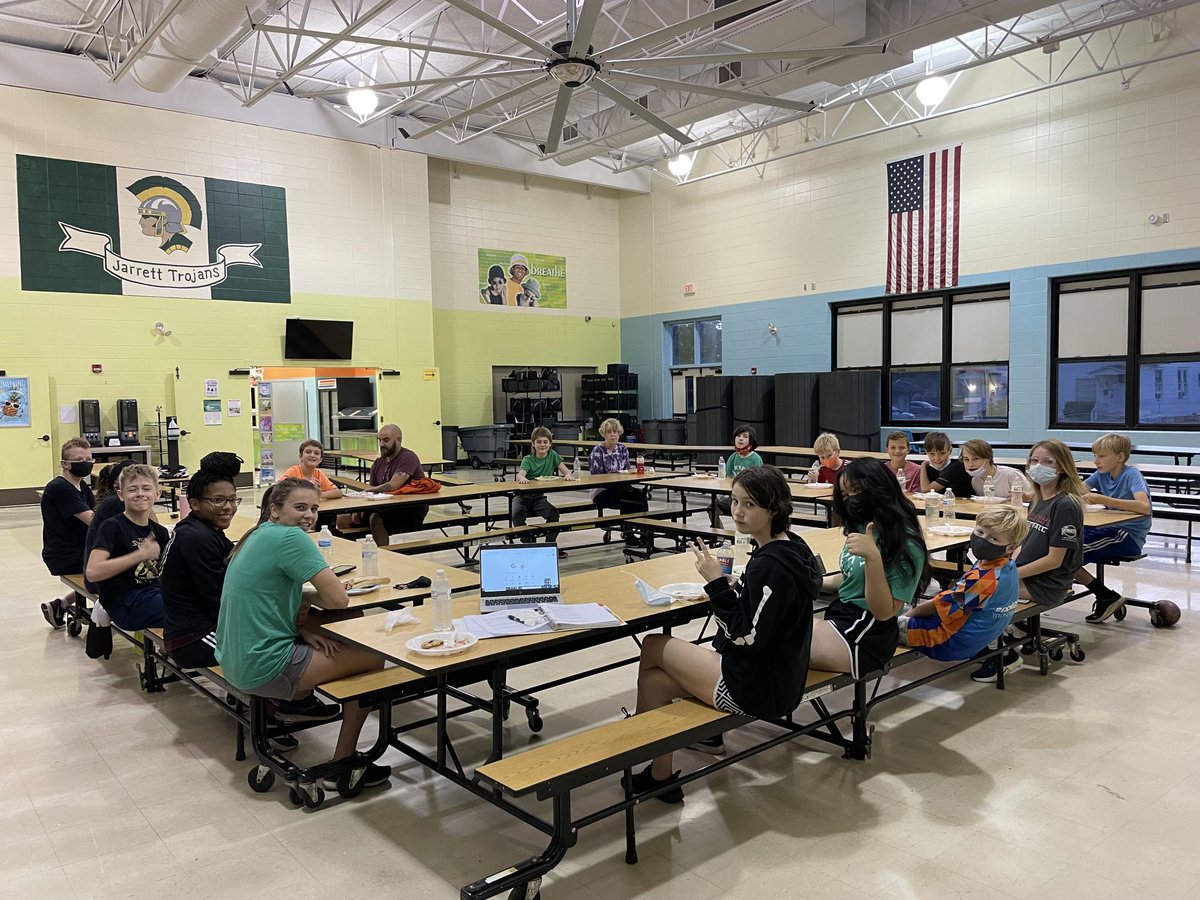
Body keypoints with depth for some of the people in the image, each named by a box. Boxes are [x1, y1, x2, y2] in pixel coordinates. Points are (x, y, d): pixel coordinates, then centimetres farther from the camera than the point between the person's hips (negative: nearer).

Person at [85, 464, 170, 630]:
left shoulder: (158, 531, 12)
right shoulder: (113, 527, -6)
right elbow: (92, 572, -20)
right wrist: (141, 554, -23)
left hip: (155, 592, 7)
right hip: (125, 604, -7)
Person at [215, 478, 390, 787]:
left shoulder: (259, 535, 9)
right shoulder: (290, 537, -19)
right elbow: (338, 599, -19)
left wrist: (302, 627, -1)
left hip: (235, 659, 9)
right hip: (262, 668, -9)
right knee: (374, 657, 0)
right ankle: (342, 764, 6)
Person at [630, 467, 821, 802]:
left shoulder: (771, 566, -26)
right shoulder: (789, 547, 4)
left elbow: (746, 638, -26)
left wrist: (716, 583, -23)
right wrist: (730, 590, 3)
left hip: (758, 689, -9)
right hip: (778, 676, 9)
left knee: (652, 646, 6)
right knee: (653, 680, 8)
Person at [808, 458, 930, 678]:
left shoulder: (906, 544, -14)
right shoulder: (861, 528, 10)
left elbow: (884, 612, -18)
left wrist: (873, 557, -28)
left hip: (866, 634, -9)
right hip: (840, 614, 9)